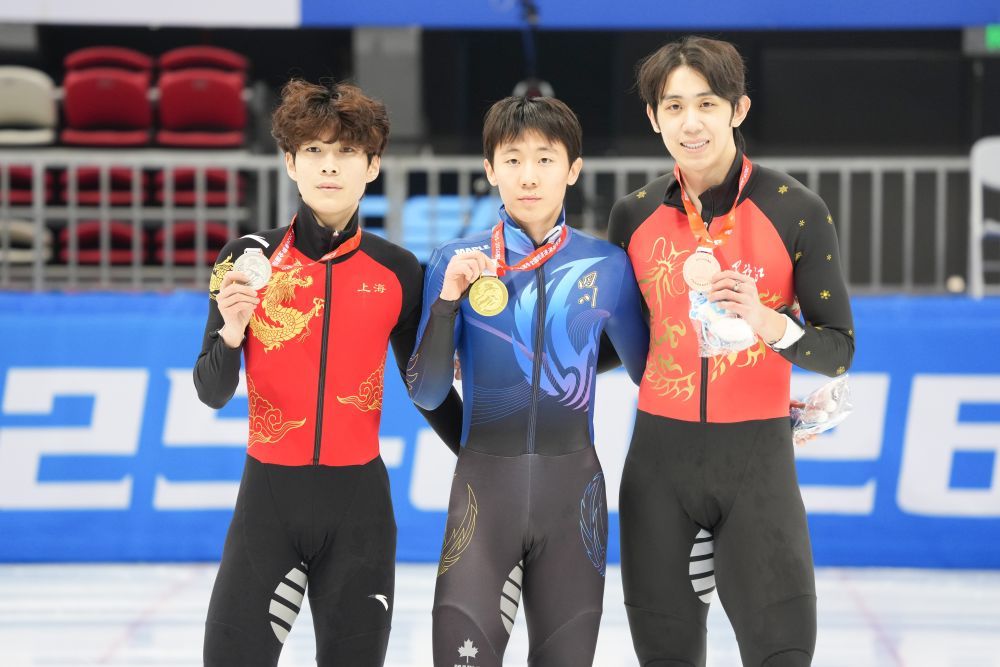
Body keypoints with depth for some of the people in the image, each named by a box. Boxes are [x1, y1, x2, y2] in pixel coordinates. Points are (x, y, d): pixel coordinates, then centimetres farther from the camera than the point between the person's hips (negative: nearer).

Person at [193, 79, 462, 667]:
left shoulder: (398, 270, 2)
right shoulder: (250, 259, -1)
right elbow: (212, 394, -1)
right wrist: (231, 333, -20)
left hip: (359, 499, 1)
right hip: (269, 493, -1)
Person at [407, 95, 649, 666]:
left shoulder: (606, 265, 2)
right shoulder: (457, 262, 0)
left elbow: (648, 370, 12)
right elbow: (427, 394, -2)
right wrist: (449, 298, -13)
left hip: (573, 489, 1)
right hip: (485, 483, -1)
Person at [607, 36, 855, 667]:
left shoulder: (796, 211, -5)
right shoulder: (634, 216, 4)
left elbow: (838, 351, -5)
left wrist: (764, 320, -21)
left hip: (757, 454, -3)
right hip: (660, 455, 3)